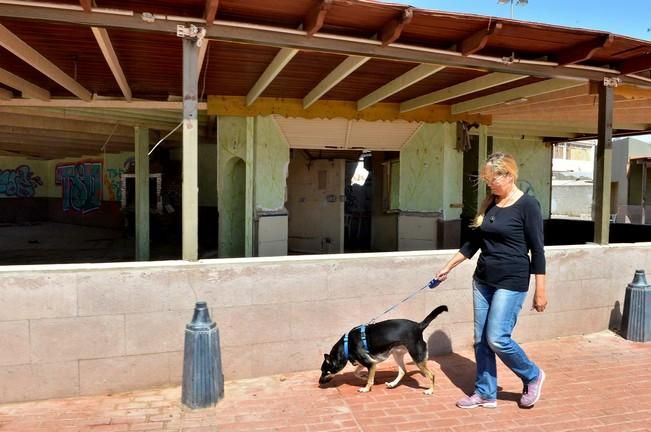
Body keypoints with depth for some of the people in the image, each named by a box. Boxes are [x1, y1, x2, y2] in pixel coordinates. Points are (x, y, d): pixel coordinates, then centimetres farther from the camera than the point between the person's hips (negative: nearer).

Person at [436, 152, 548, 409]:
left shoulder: (527, 205, -11)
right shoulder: (488, 204, 8)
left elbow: (537, 250, -10)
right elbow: (473, 243, 15)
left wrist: (540, 290, -11)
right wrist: (448, 267, 15)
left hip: (511, 282, -7)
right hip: (482, 280, 7)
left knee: (497, 338, -8)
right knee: (481, 339, 8)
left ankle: (533, 377, 18)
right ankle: (485, 394, 21)